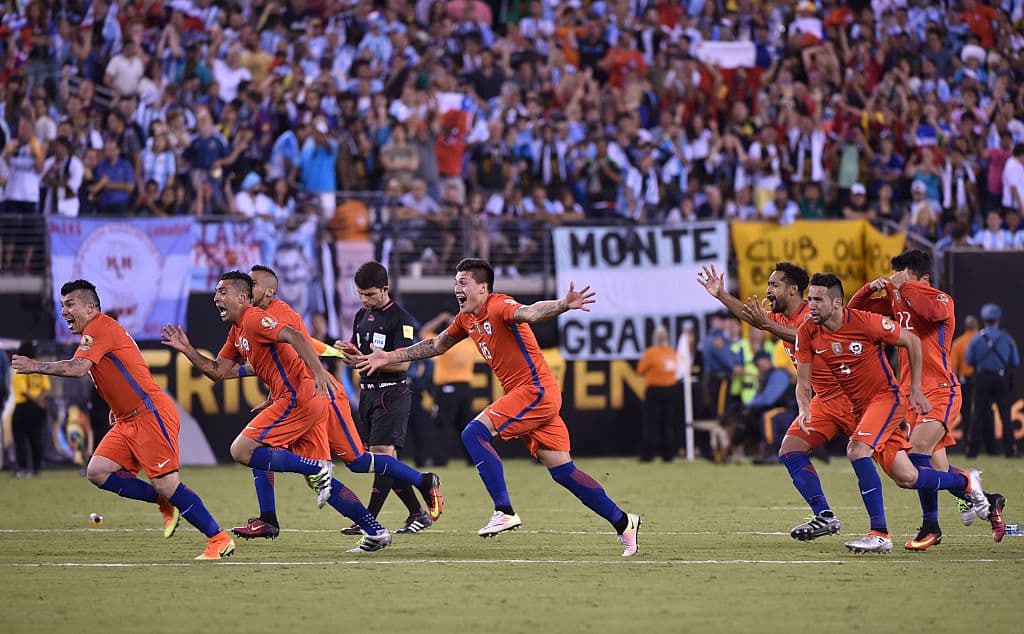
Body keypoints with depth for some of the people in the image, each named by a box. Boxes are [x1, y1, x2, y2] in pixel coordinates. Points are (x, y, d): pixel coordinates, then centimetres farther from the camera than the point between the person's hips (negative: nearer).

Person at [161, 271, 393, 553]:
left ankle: (317, 469, -13)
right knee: (320, 480, 10)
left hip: (299, 397, -10)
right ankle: (376, 531, 8)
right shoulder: (237, 333, 21)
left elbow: (294, 337, -21)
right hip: (307, 402, 10)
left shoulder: (254, 319, -8)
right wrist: (187, 350, 11)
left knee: (241, 451, -11)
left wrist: (318, 372, -34)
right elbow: (217, 371, 23)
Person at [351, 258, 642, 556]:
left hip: (536, 390, -9)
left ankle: (504, 512, -19)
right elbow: (437, 345, 29)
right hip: (522, 395, 9)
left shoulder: (499, 306, -14)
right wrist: (389, 357, 29)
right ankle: (622, 522, 11)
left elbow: (529, 313, -34)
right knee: (561, 470, 5)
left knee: (474, 433, -17)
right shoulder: (467, 319, 13)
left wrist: (564, 305, -55)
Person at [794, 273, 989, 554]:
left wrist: (916, 391, -5)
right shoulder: (807, 333, -7)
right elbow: (803, 382, -1)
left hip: (886, 397, -6)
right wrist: (804, 409, -23)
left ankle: (880, 534, -25)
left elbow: (912, 341, -7)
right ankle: (966, 481, 31)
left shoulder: (865, 322, -20)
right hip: (858, 408, 6)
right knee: (906, 478, 4)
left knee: (857, 450, -29)